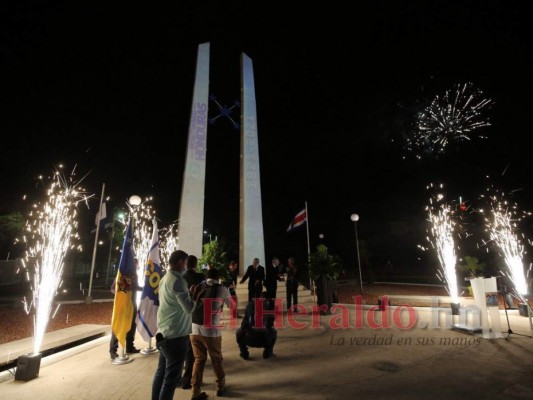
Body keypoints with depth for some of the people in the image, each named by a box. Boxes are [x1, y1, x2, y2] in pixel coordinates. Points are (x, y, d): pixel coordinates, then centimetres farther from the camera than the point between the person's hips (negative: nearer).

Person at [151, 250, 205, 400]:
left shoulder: (165, 279, 9)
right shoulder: (177, 280, -21)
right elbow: (189, 308, -22)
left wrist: (189, 293, 7)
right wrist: (196, 294, -7)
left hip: (164, 333, 9)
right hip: (176, 336, -9)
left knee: (161, 371, 19)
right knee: (171, 376, 4)